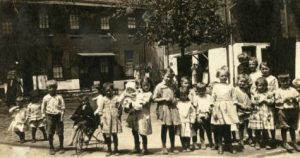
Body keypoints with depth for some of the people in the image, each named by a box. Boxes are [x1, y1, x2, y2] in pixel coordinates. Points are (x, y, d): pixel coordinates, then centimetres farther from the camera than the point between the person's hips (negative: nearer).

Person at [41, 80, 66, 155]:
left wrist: (62, 115, -6)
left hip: (58, 116, -1)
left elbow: (63, 107, 2)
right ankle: (51, 148, 17)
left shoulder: (59, 97, 0)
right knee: (50, 133, 4)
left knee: (60, 133, 5)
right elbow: (43, 108, 9)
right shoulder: (45, 98, 3)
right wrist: (44, 116, 3)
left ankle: (61, 147, 18)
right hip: (50, 116, 1)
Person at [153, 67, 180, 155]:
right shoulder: (159, 86, -6)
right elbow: (154, 99, -7)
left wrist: (174, 99, 5)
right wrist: (164, 99, -16)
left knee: (172, 128, 9)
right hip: (164, 108, -4)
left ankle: (173, 147, 22)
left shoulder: (173, 85, 7)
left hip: (173, 108, 4)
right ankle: (164, 147, 17)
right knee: (164, 128, 6)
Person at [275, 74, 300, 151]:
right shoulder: (278, 91, -1)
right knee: (284, 128, 2)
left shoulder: (293, 90, 8)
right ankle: (285, 143, 13)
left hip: (293, 110, 3)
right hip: (283, 111, -3)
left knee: (292, 128, 11)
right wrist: (284, 100, -19)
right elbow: (277, 102, -8)